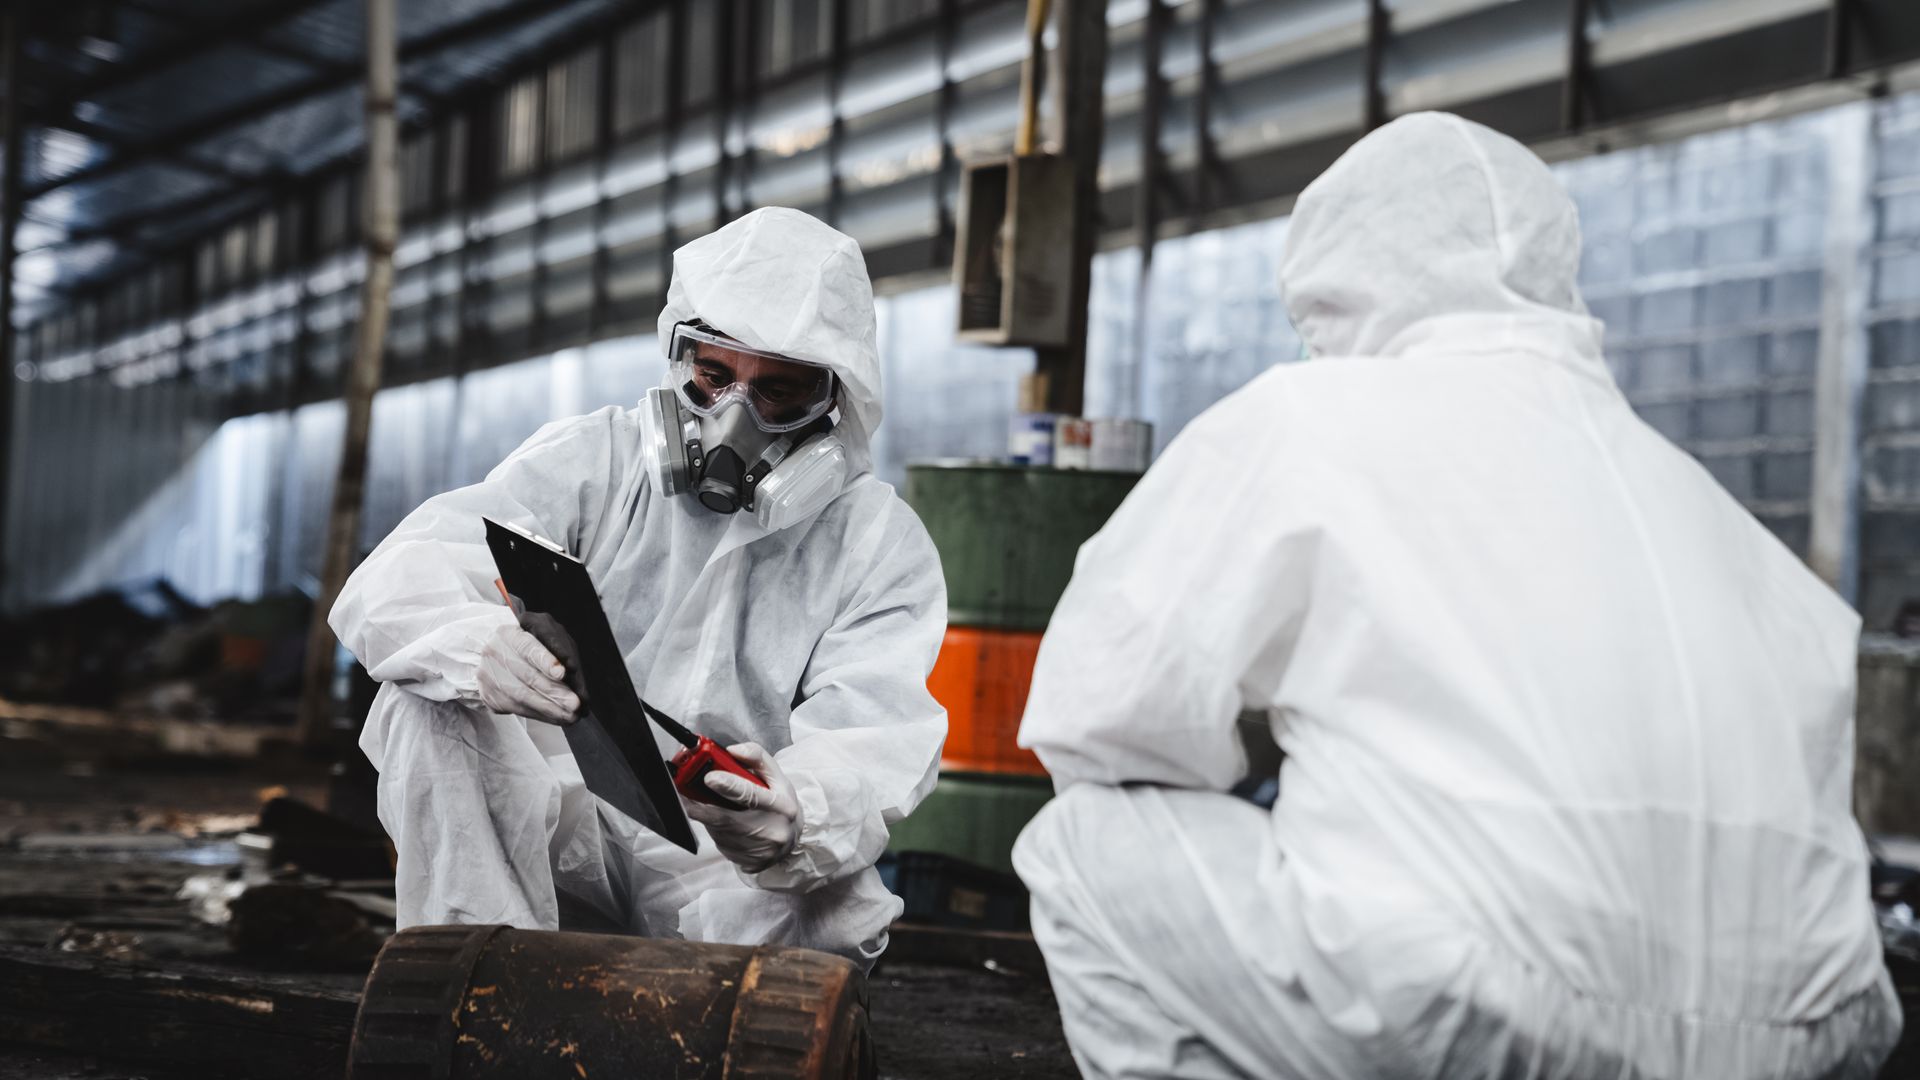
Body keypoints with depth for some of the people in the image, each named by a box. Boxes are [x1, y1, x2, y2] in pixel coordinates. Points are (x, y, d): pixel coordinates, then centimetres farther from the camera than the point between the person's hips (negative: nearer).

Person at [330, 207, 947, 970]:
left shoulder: (884, 549, 0)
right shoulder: (592, 462, 2)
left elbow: (867, 760, -15)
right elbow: (394, 587, -13)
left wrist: (795, 817, -42)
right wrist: (481, 648, -40)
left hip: (729, 863, -2)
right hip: (563, 831, 2)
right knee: (432, 703, -24)